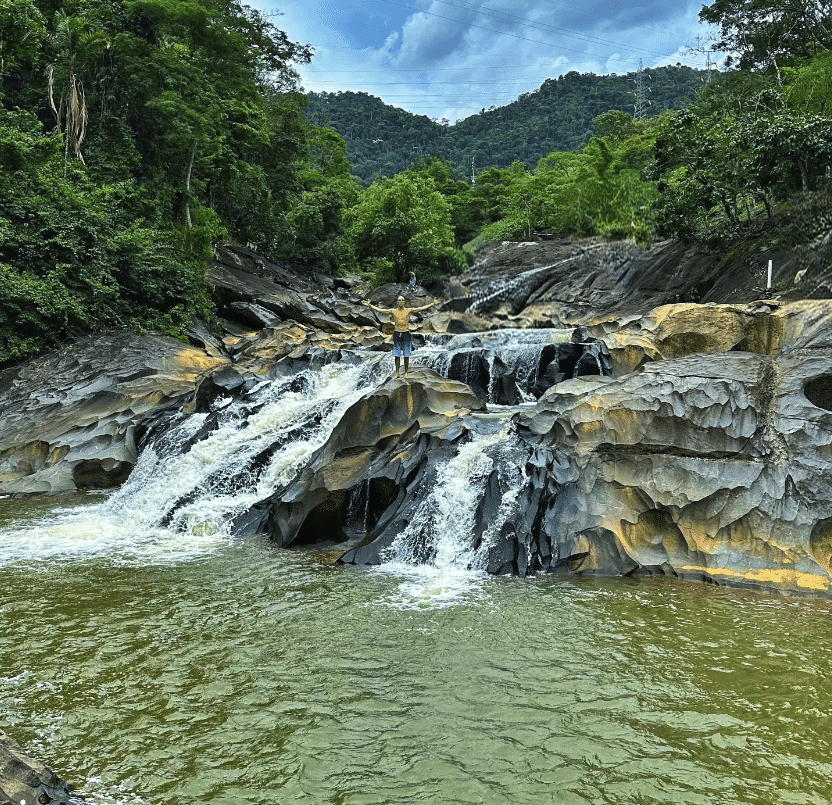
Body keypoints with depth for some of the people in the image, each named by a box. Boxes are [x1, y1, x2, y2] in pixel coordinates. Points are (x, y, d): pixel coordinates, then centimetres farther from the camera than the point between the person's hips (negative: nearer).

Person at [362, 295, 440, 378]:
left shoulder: (409, 310, 2)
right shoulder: (393, 311, 3)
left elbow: (422, 308, 1)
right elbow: (379, 310, 2)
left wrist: (432, 304, -4)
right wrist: (370, 305, -3)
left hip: (406, 334, 0)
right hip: (397, 333, 0)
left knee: (406, 354, 1)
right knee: (397, 355, 2)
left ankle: (406, 372, 11)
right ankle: (397, 372, 8)